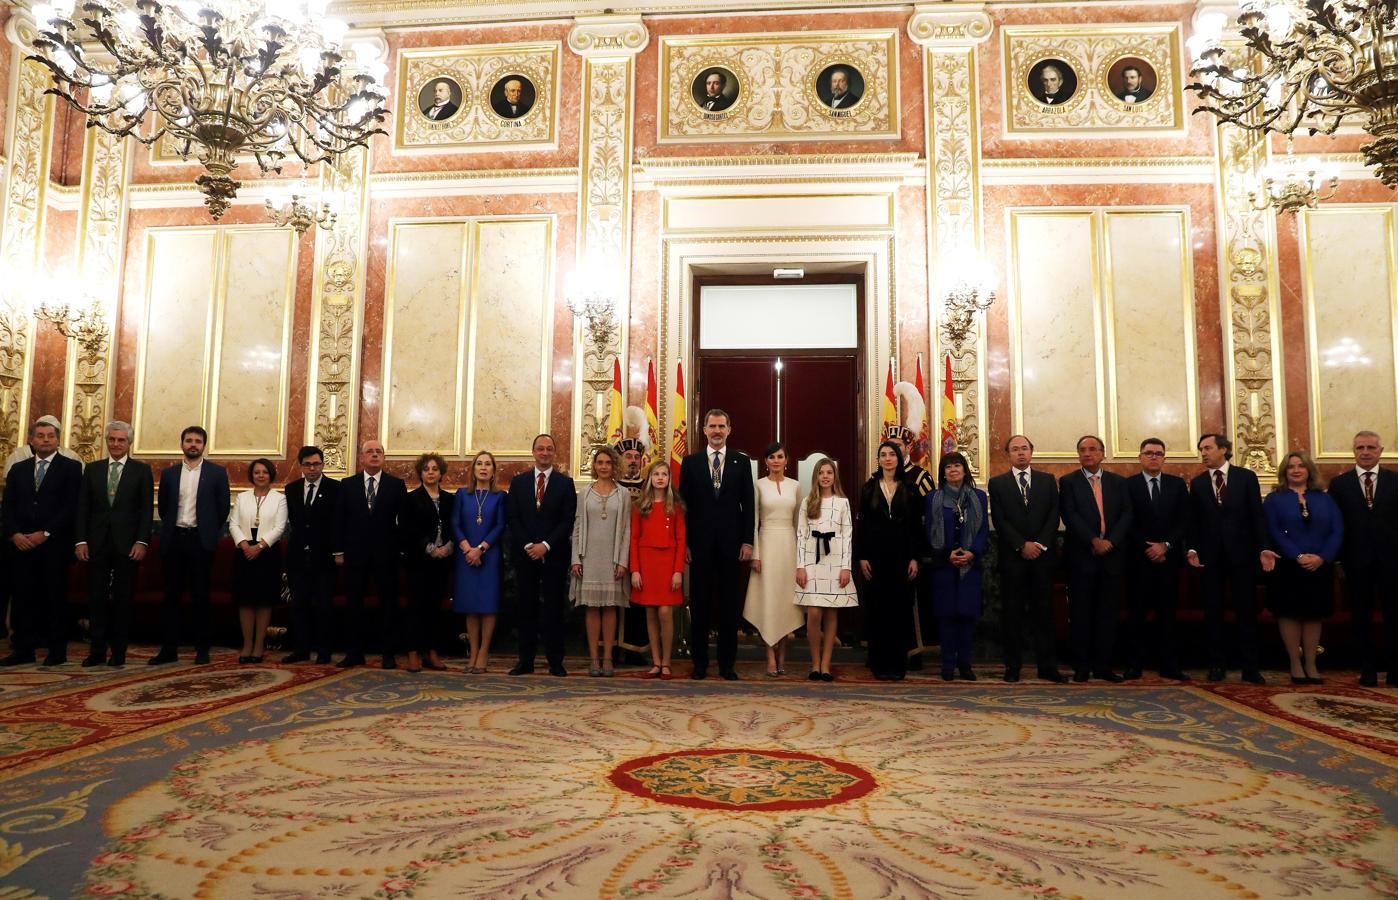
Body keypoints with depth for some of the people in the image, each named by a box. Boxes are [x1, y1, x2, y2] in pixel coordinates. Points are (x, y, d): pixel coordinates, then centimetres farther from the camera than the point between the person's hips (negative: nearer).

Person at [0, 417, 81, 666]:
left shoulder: (71, 468, 2)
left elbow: (71, 507, -6)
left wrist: (45, 533, -12)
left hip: (54, 544, -4)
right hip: (21, 543, 4)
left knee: (56, 596, 0)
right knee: (23, 597, 4)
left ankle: (57, 650, 5)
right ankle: (23, 649, 11)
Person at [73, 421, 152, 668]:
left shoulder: (142, 470, 4)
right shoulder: (92, 469, 12)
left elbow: (146, 509, -1)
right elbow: (83, 508, 8)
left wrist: (142, 542, -10)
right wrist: (81, 540, -1)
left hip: (127, 544, -2)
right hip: (97, 544, 3)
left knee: (123, 599, 2)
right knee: (96, 598, 3)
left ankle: (118, 653, 9)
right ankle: (97, 651, 11)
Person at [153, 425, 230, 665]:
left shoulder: (217, 472, 1)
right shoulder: (168, 473, 9)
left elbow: (223, 507, 2)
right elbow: (163, 506, 16)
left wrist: (210, 533, 3)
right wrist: (171, 528, 12)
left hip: (201, 540, -3)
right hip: (173, 539, 3)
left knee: (201, 596, 2)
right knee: (171, 595, 6)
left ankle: (202, 650, 9)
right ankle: (169, 649, 12)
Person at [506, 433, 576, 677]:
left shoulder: (565, 483, 4)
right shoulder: (518, 481, 9)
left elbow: (568, 520, -3)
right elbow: (512, 517, 4)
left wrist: (545, 545, -12)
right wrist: (528, 545, -8)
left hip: (554, 554, -1)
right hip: (525, 554, 2)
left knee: (554, 608, 2)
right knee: (527, 608, 5)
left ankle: (555, 662, 7)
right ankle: (526, 661, 11)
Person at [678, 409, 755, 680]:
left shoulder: (742, 462, 7)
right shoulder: (690, 462, 5)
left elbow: (748, 504, 5)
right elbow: (684, 504, 4)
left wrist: (747, 541, -2)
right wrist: (684, 542, -3)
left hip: (731, 543, 0)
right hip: (700, 542, 0)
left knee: (730, 605, 6)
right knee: (699, 604, 6)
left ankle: (727, 664, 15)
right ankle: (700, 663, 15)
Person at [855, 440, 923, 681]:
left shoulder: (909, 489, 6)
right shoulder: (869, 488, 6)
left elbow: (916, 525, 4)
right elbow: (862, 524, 4)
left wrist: (914, 557, -4)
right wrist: (861, 557, -4)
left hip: (901, 555, 0)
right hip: (875, 555, 0)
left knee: (900, 610, 2)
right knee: (877, 610, 2)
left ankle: (898, 664, 10)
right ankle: (879, 663, 9)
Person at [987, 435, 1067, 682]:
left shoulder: (1048, 480, 12)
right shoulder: (997, 483, 6)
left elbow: (1054, 515, 4)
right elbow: (999, 521, -2)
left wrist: (1040, 544, -9)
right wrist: (1022, 546, -10)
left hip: (1043, 554, 1)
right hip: (1012, 557, -1)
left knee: (1043, 611, 3)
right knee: (1012, 612, 1)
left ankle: (1047, 666, 8)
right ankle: (1013, 666, 6)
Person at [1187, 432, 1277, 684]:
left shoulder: (1246, 477, 3)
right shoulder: (1197, 483, 8)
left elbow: (1257, 515, 0)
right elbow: (1194, 521, 6)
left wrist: (1263, 548, -9)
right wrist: (1192, 549, -7)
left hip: (1241, 552, -1)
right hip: (1210, 555, 2)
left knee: (1246, 611, 2)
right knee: (1213, 612, 5)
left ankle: (1250, 668, 8)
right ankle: (1217, 665, 13)